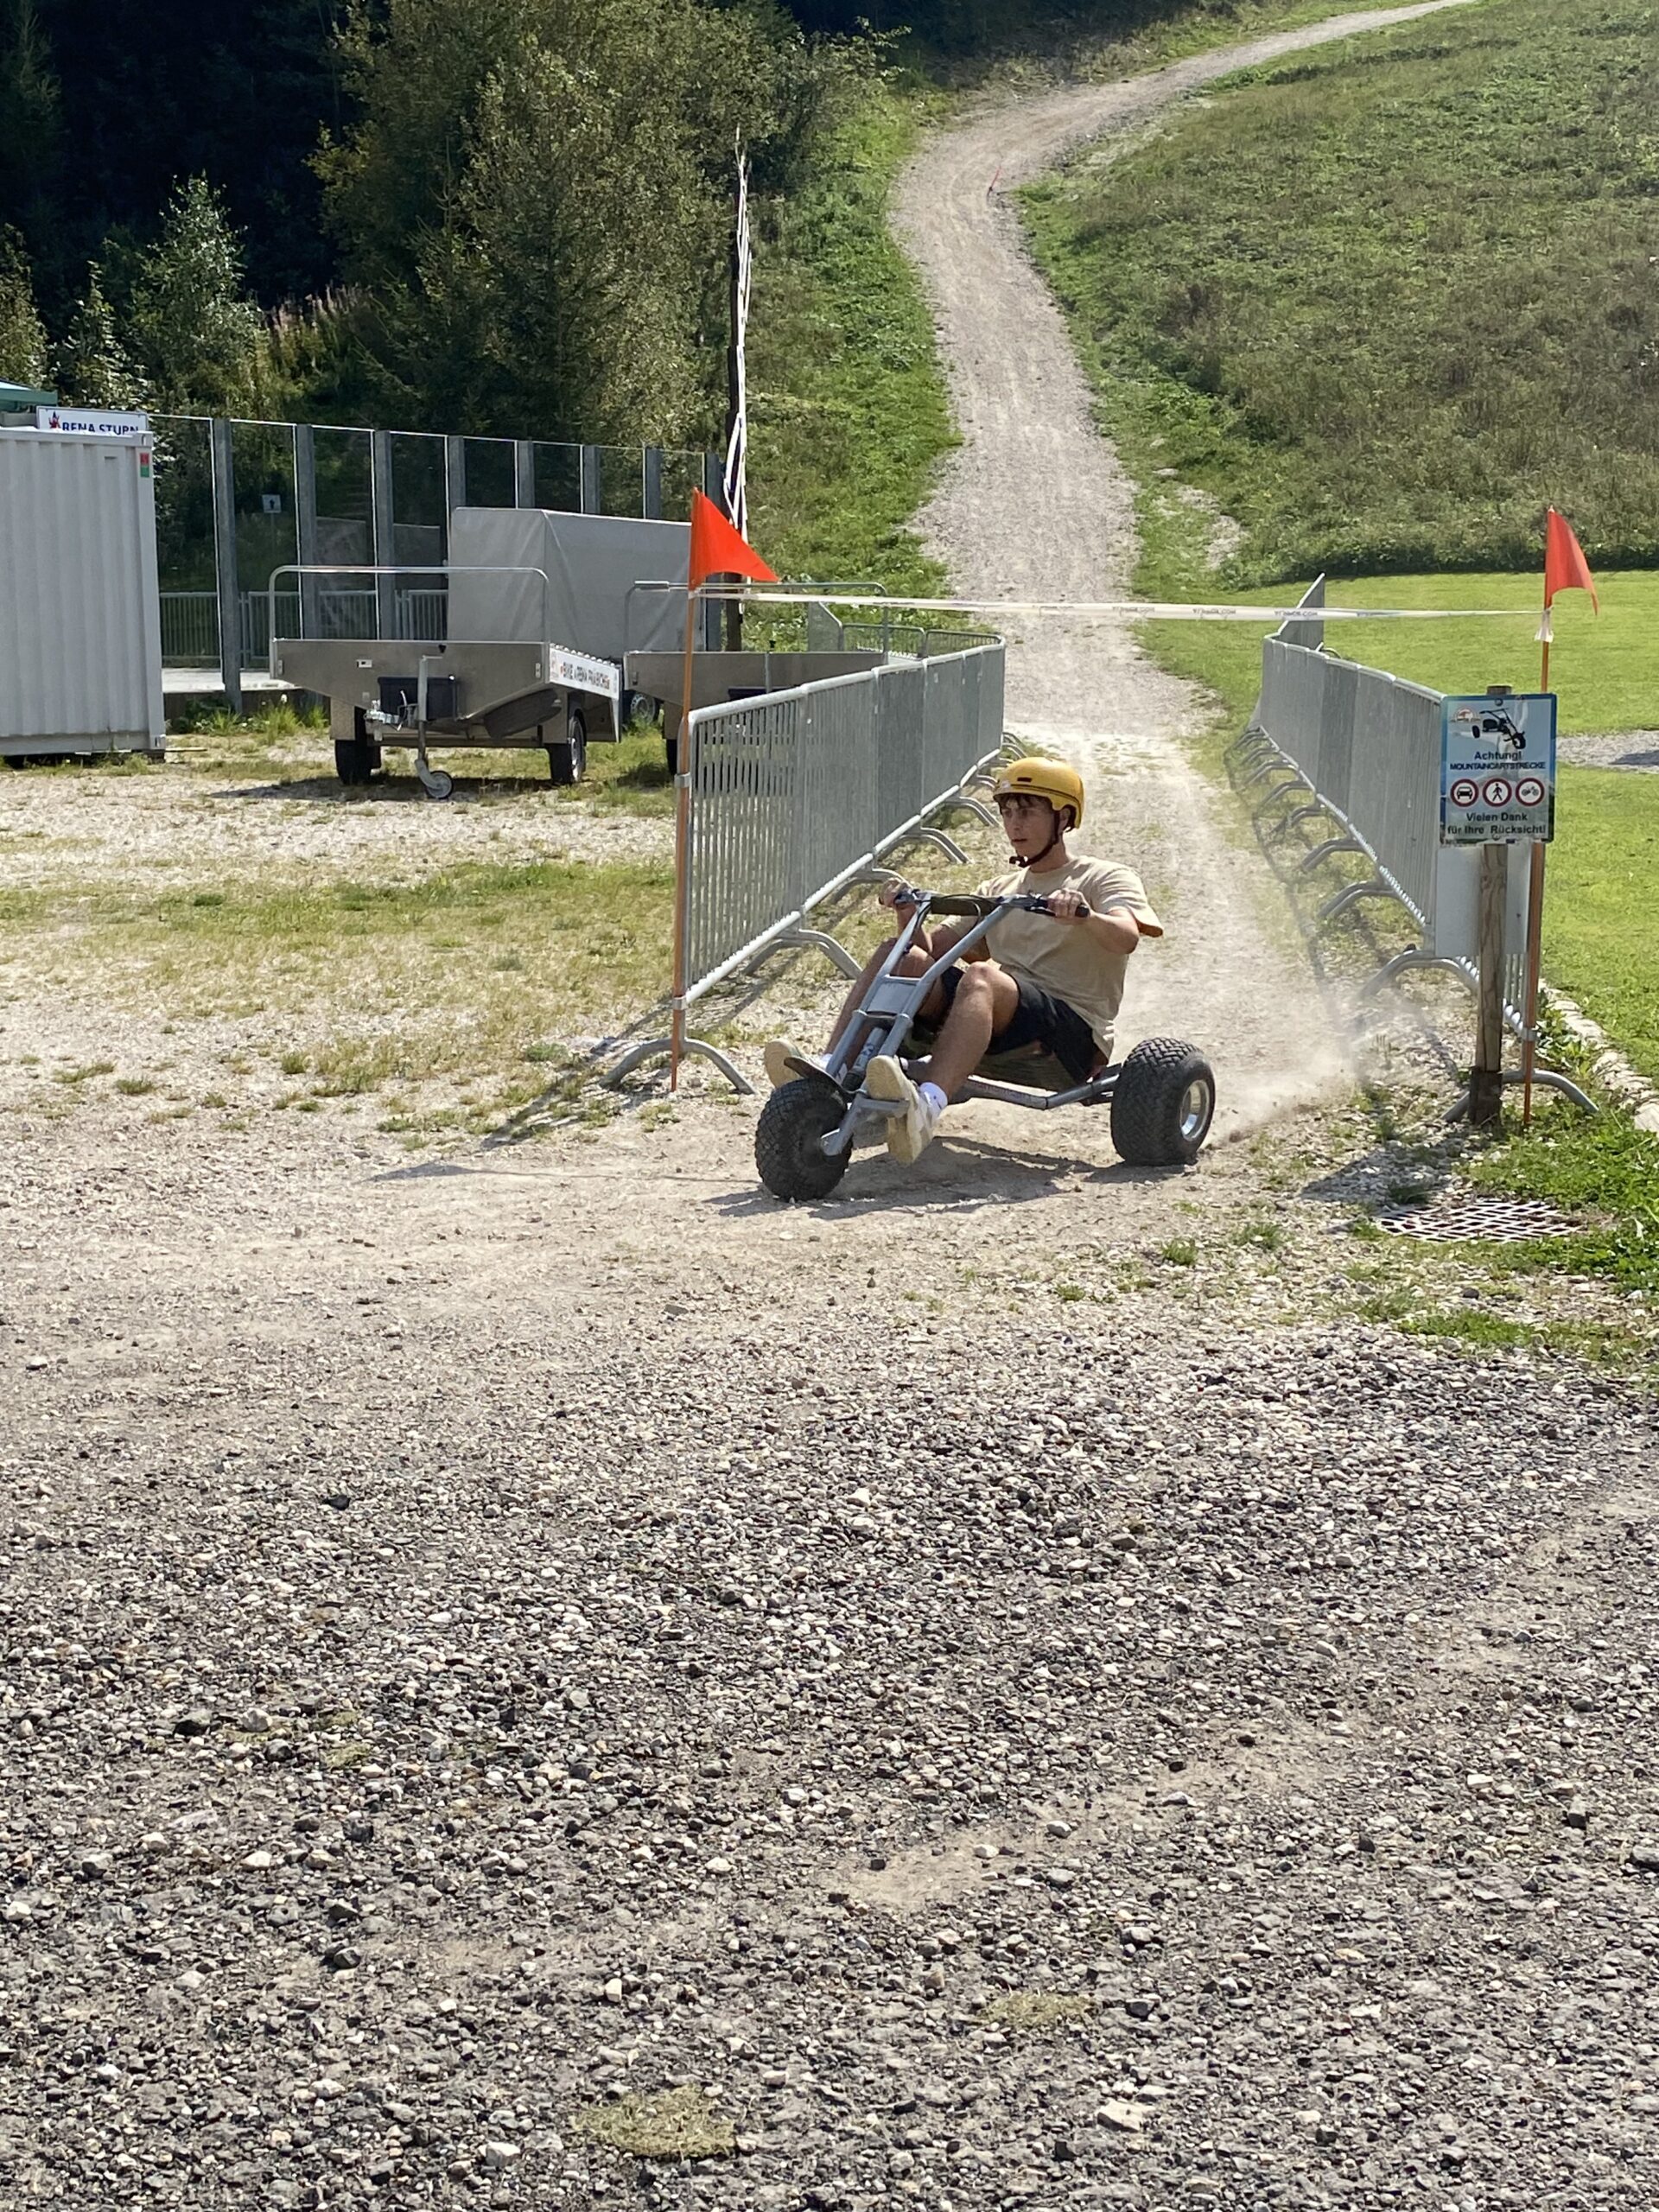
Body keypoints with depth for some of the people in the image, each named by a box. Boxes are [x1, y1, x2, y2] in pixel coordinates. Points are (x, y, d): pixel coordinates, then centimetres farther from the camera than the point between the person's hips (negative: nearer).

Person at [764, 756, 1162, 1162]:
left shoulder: (1105, 879, 8)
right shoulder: (999, 892, 28)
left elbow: (1126, 937, -15)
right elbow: (933, 947, 19)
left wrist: (1086, 917, -35)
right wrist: (909, 913, -1)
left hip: (1074, 1030, -6)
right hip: (1003, 1026, 6)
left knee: (982, 976, -36)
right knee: (897, 954, -11)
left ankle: (926, 1107, -60)